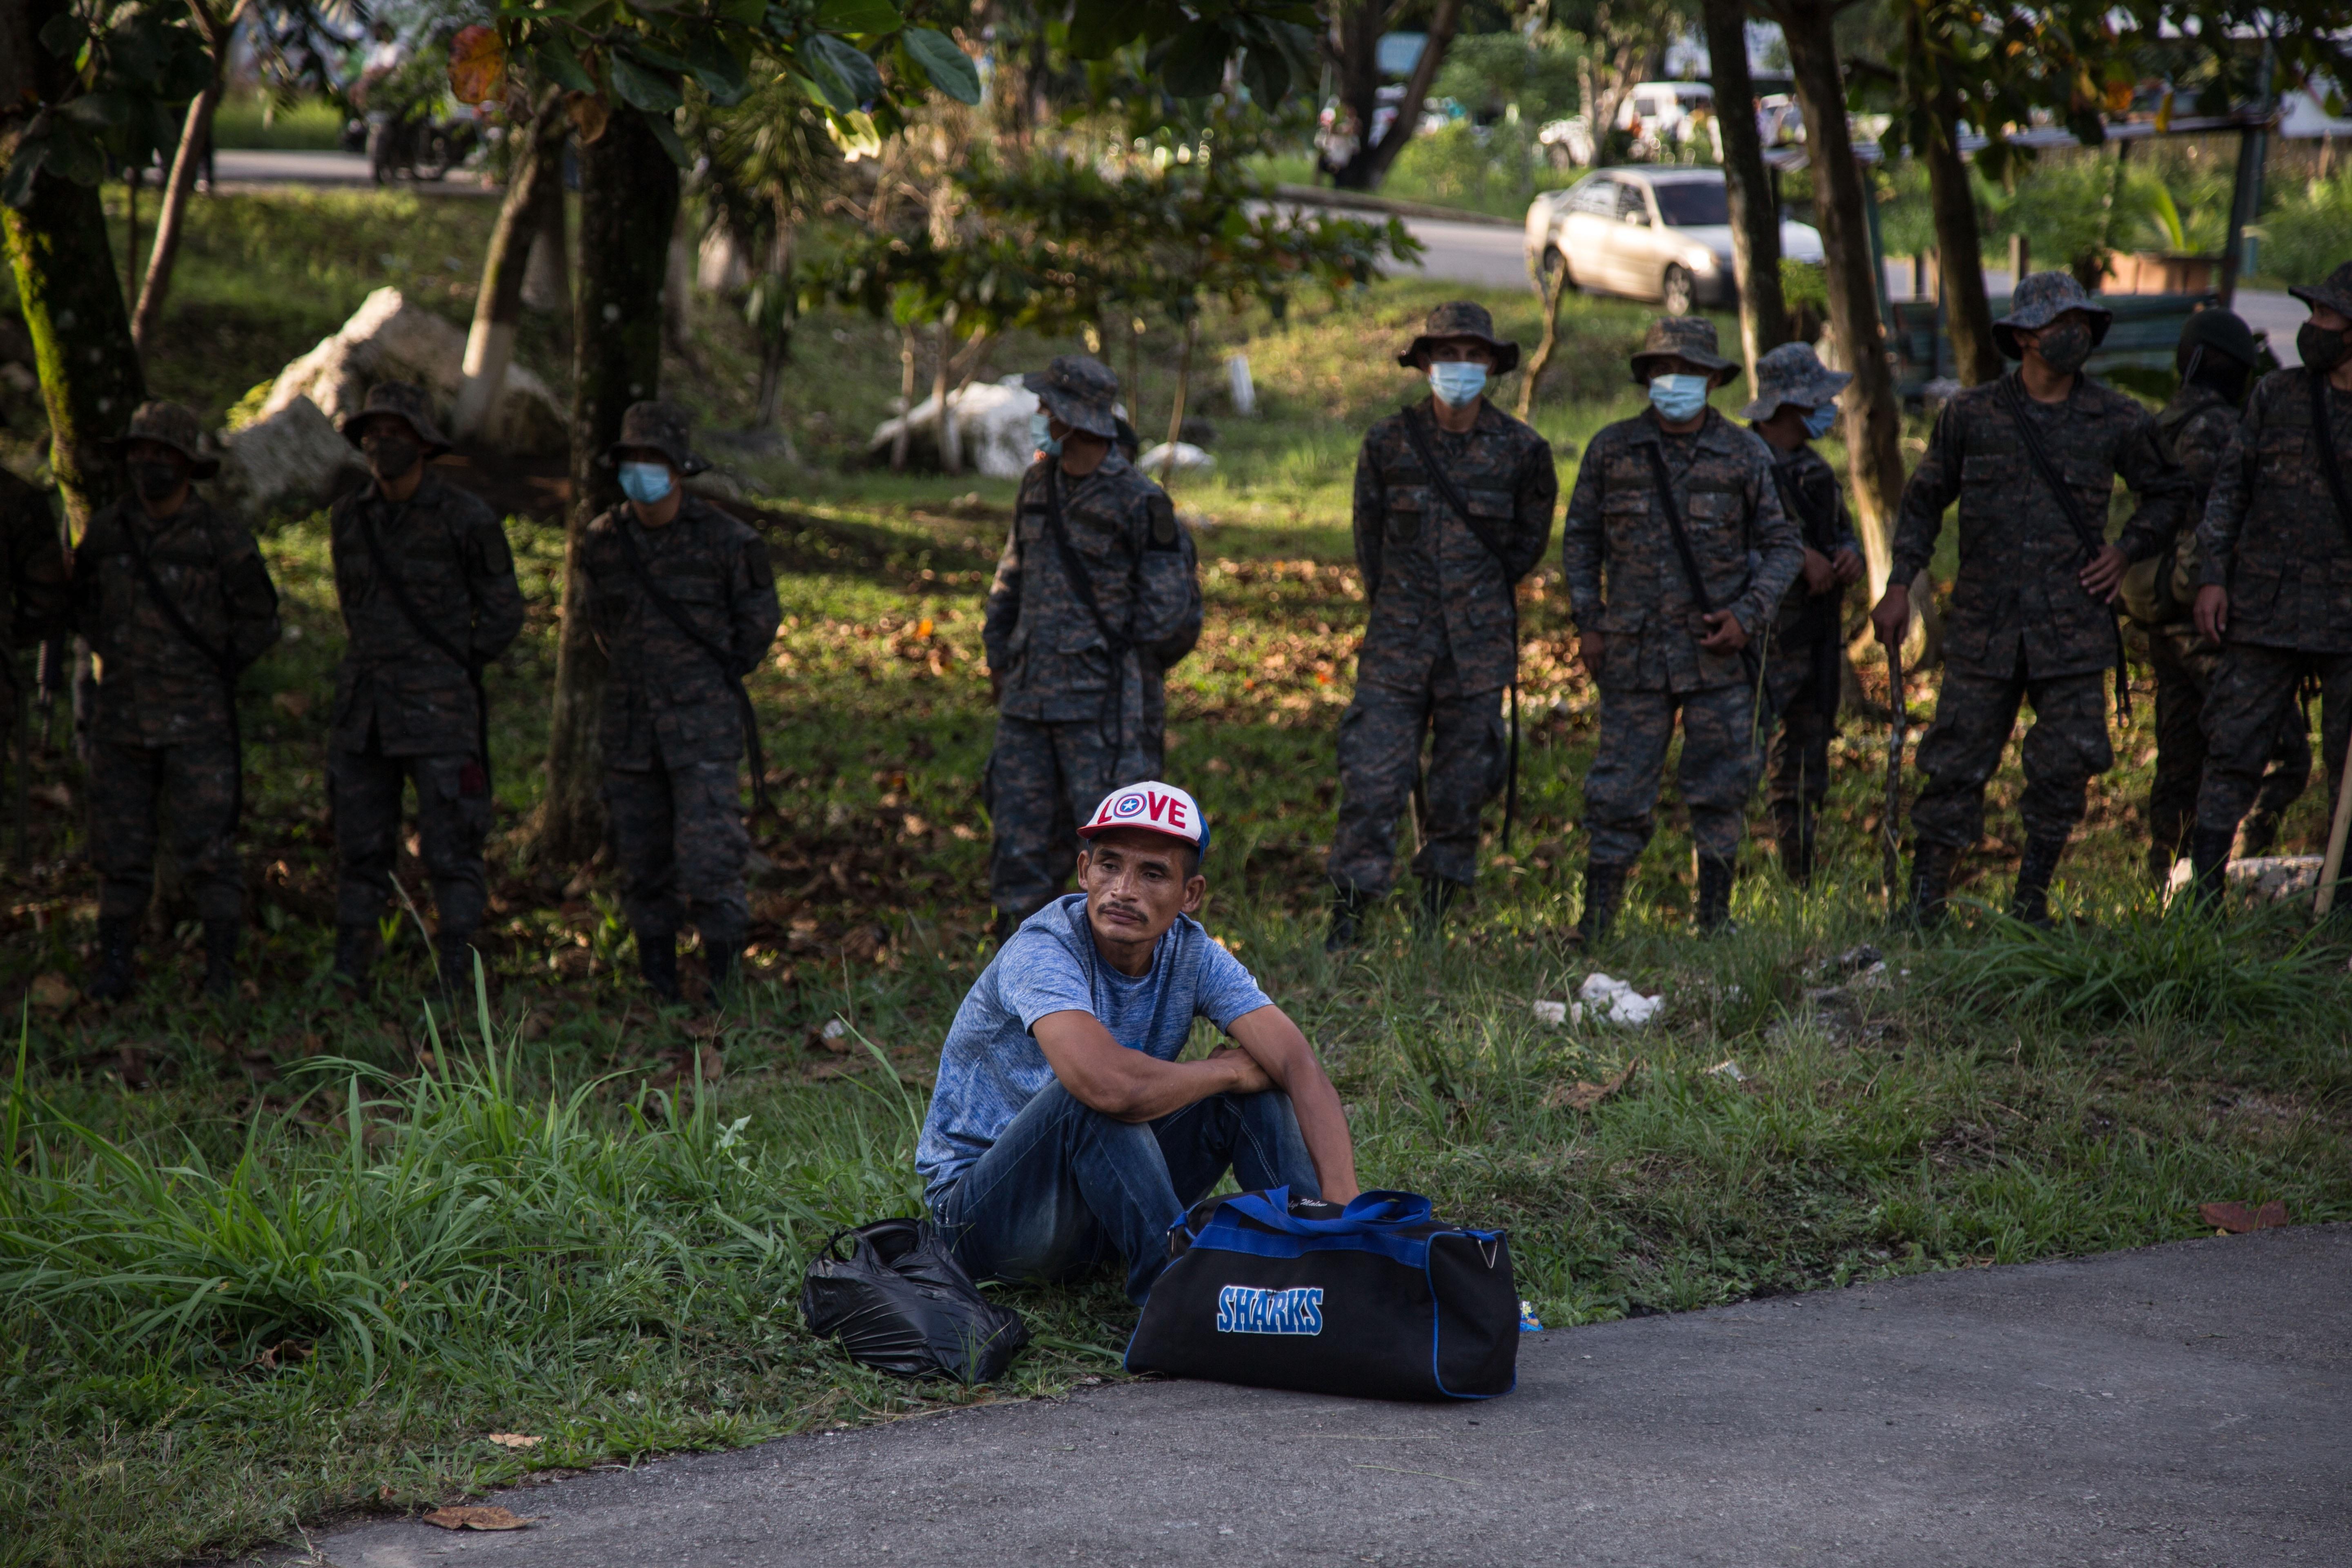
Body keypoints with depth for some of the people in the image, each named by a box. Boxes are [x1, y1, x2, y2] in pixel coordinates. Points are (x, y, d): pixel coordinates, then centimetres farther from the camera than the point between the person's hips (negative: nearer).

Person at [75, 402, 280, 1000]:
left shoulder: (223, 538, -8)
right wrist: (113, 655, 13)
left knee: (208, 848, -7)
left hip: (198, 719, -4)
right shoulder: (106, 532, 3)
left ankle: (222, 973, -2)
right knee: (119, 849, 8)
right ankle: (113, 968, 16)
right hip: (120, 717, 4)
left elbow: (259, 621, 2)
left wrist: (209, 673, 0)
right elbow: (85, 601, 22)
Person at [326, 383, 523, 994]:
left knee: (451, 851, -4)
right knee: (360, 851, 7)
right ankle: (346, 982, 12)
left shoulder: (466, 519, -6)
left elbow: (503, 612, 1)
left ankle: (457, 983, -1)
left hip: (439, 713, -5)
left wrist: (449, 671, -1)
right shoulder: (348, 520, 8)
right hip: (364, 710, 5)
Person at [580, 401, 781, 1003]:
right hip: (630, 722, 4)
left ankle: (723, 974, 0)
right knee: (643, 860, 9)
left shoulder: (723, 539, -8)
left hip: (703, 725, -4)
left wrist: (717, 676, 4)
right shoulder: (604, 541, 3)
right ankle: (659, 983, 19)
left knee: (708, 858, -12)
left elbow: (760, 616, 4)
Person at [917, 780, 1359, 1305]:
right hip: (980, 1208, -6)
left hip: (1107, 1198, 6)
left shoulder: (1190, 953, -7)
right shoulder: (1042, 952, -26)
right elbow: (1111, 1087, -44)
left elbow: (1301, 1066, -18)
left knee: (1257, 1084, -9)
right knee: (1089, 1091, -34)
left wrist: (1344, 1214, -34)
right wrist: (1226, 1072, -24)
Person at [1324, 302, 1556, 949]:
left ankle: (1435, 915, 17)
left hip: (1478, 645, 0)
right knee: (1372, 778, -8)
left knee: (1462, 784, 5)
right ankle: (1347, 920, -5)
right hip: (1397, 642, 0)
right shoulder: (1388, 443, 0)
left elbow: (1531, 536, 15)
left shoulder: (1521, 450, -1)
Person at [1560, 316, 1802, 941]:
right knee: (1620, 788, 0)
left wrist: (1749, 614, -8)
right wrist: (1587, 622, 4)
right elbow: (1580, 537, 11)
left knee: (1721, 785, 4)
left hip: (1718, 651, 0)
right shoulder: (1612, 450, 3)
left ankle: (1715, 917, 14)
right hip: (1634, 650, 0)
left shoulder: (1746, 456, 2)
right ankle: (1596, 923, 5)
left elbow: (1783, 544, 6)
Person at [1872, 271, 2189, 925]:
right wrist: (1900, 584, 6)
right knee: (1956, 765, -2)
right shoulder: (1971, 415, 3)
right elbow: (1924, 499, 13)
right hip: (1984, 627, -1)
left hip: (2073, 628, 1)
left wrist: (2127, 550, 3)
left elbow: (2169, 494, 19)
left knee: (2065, 767, 0)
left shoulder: (2118, 422, 5)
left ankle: (2031, 901, 13)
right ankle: (1924, 904, 5)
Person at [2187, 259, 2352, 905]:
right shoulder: (2277, 397, 6)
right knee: (2233, 750, -1)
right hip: (2266, 609, 2)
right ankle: (2204, 896, 3)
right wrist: (2212, 575, 0)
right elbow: (2230, 486, 8)